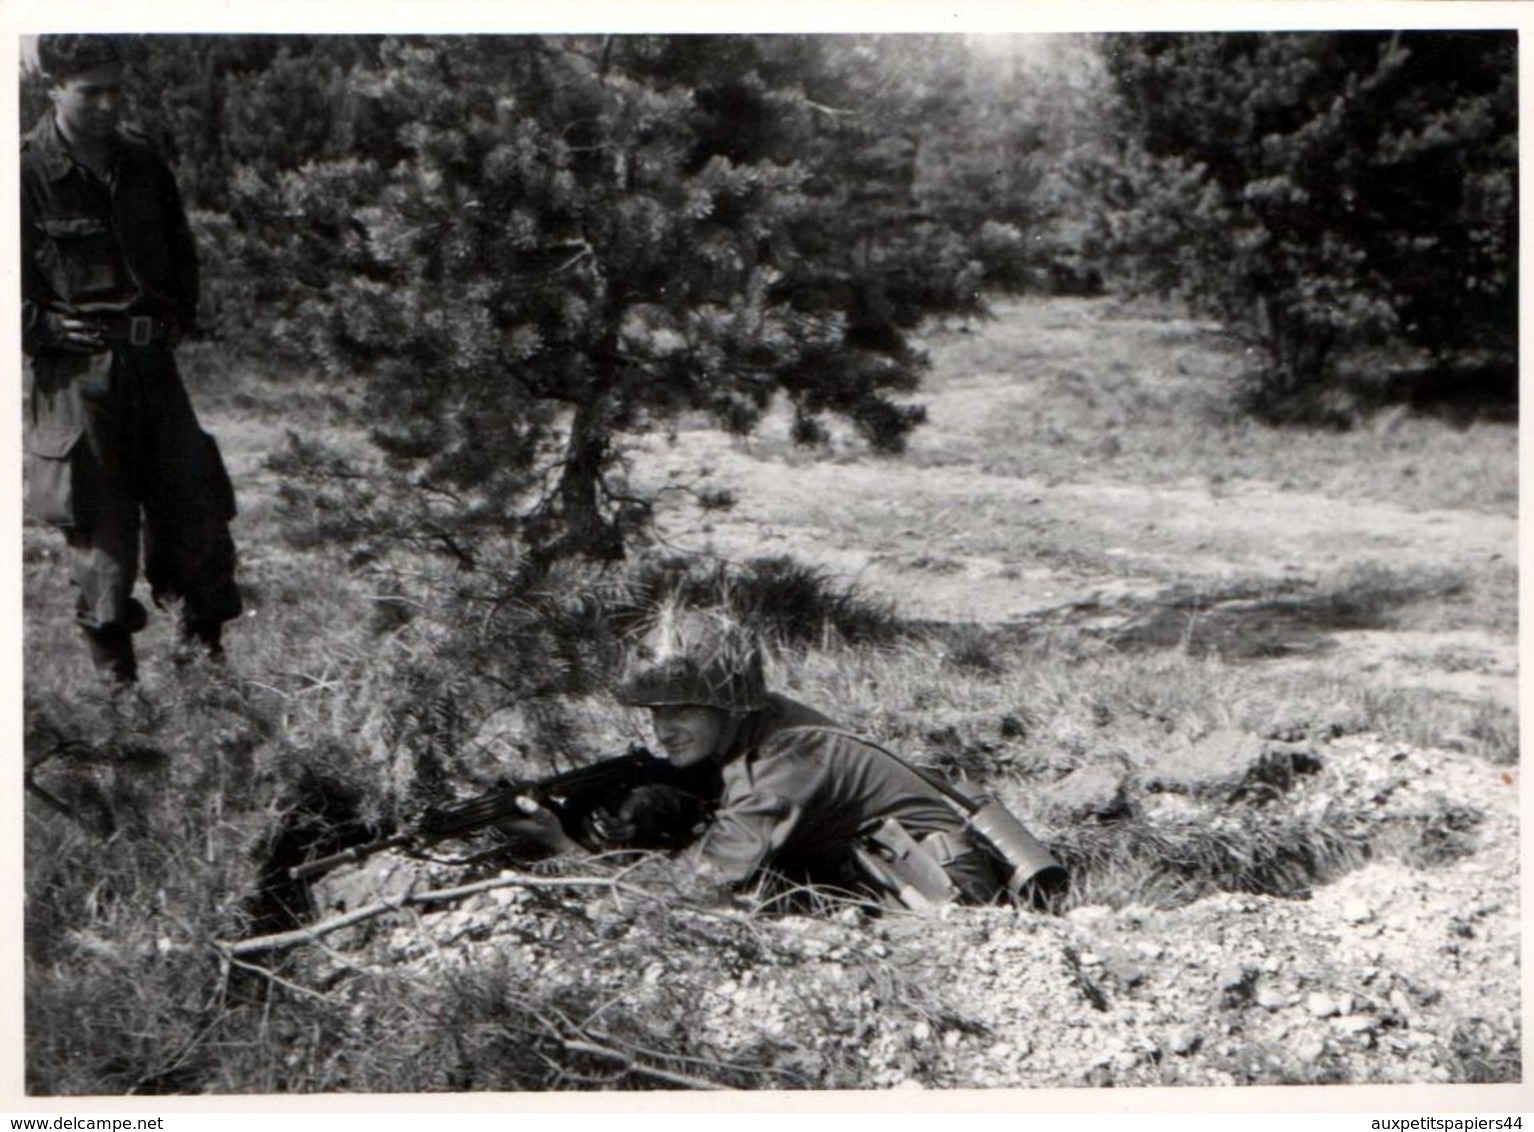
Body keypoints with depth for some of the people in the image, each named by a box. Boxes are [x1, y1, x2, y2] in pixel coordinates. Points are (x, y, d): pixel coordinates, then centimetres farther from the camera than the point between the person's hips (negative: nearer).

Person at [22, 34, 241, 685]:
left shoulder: (142, 165, 7)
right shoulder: (27, 175, -10)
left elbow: (181, 253, 21)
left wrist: (178, 318, 12)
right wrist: (53, 330, -13)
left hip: (153, 360, 5)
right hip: (76, 372, -5)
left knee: (192, 496, 6)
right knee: (101, 519, 4)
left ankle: (203, 630, 24)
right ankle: (111, 656, 22)